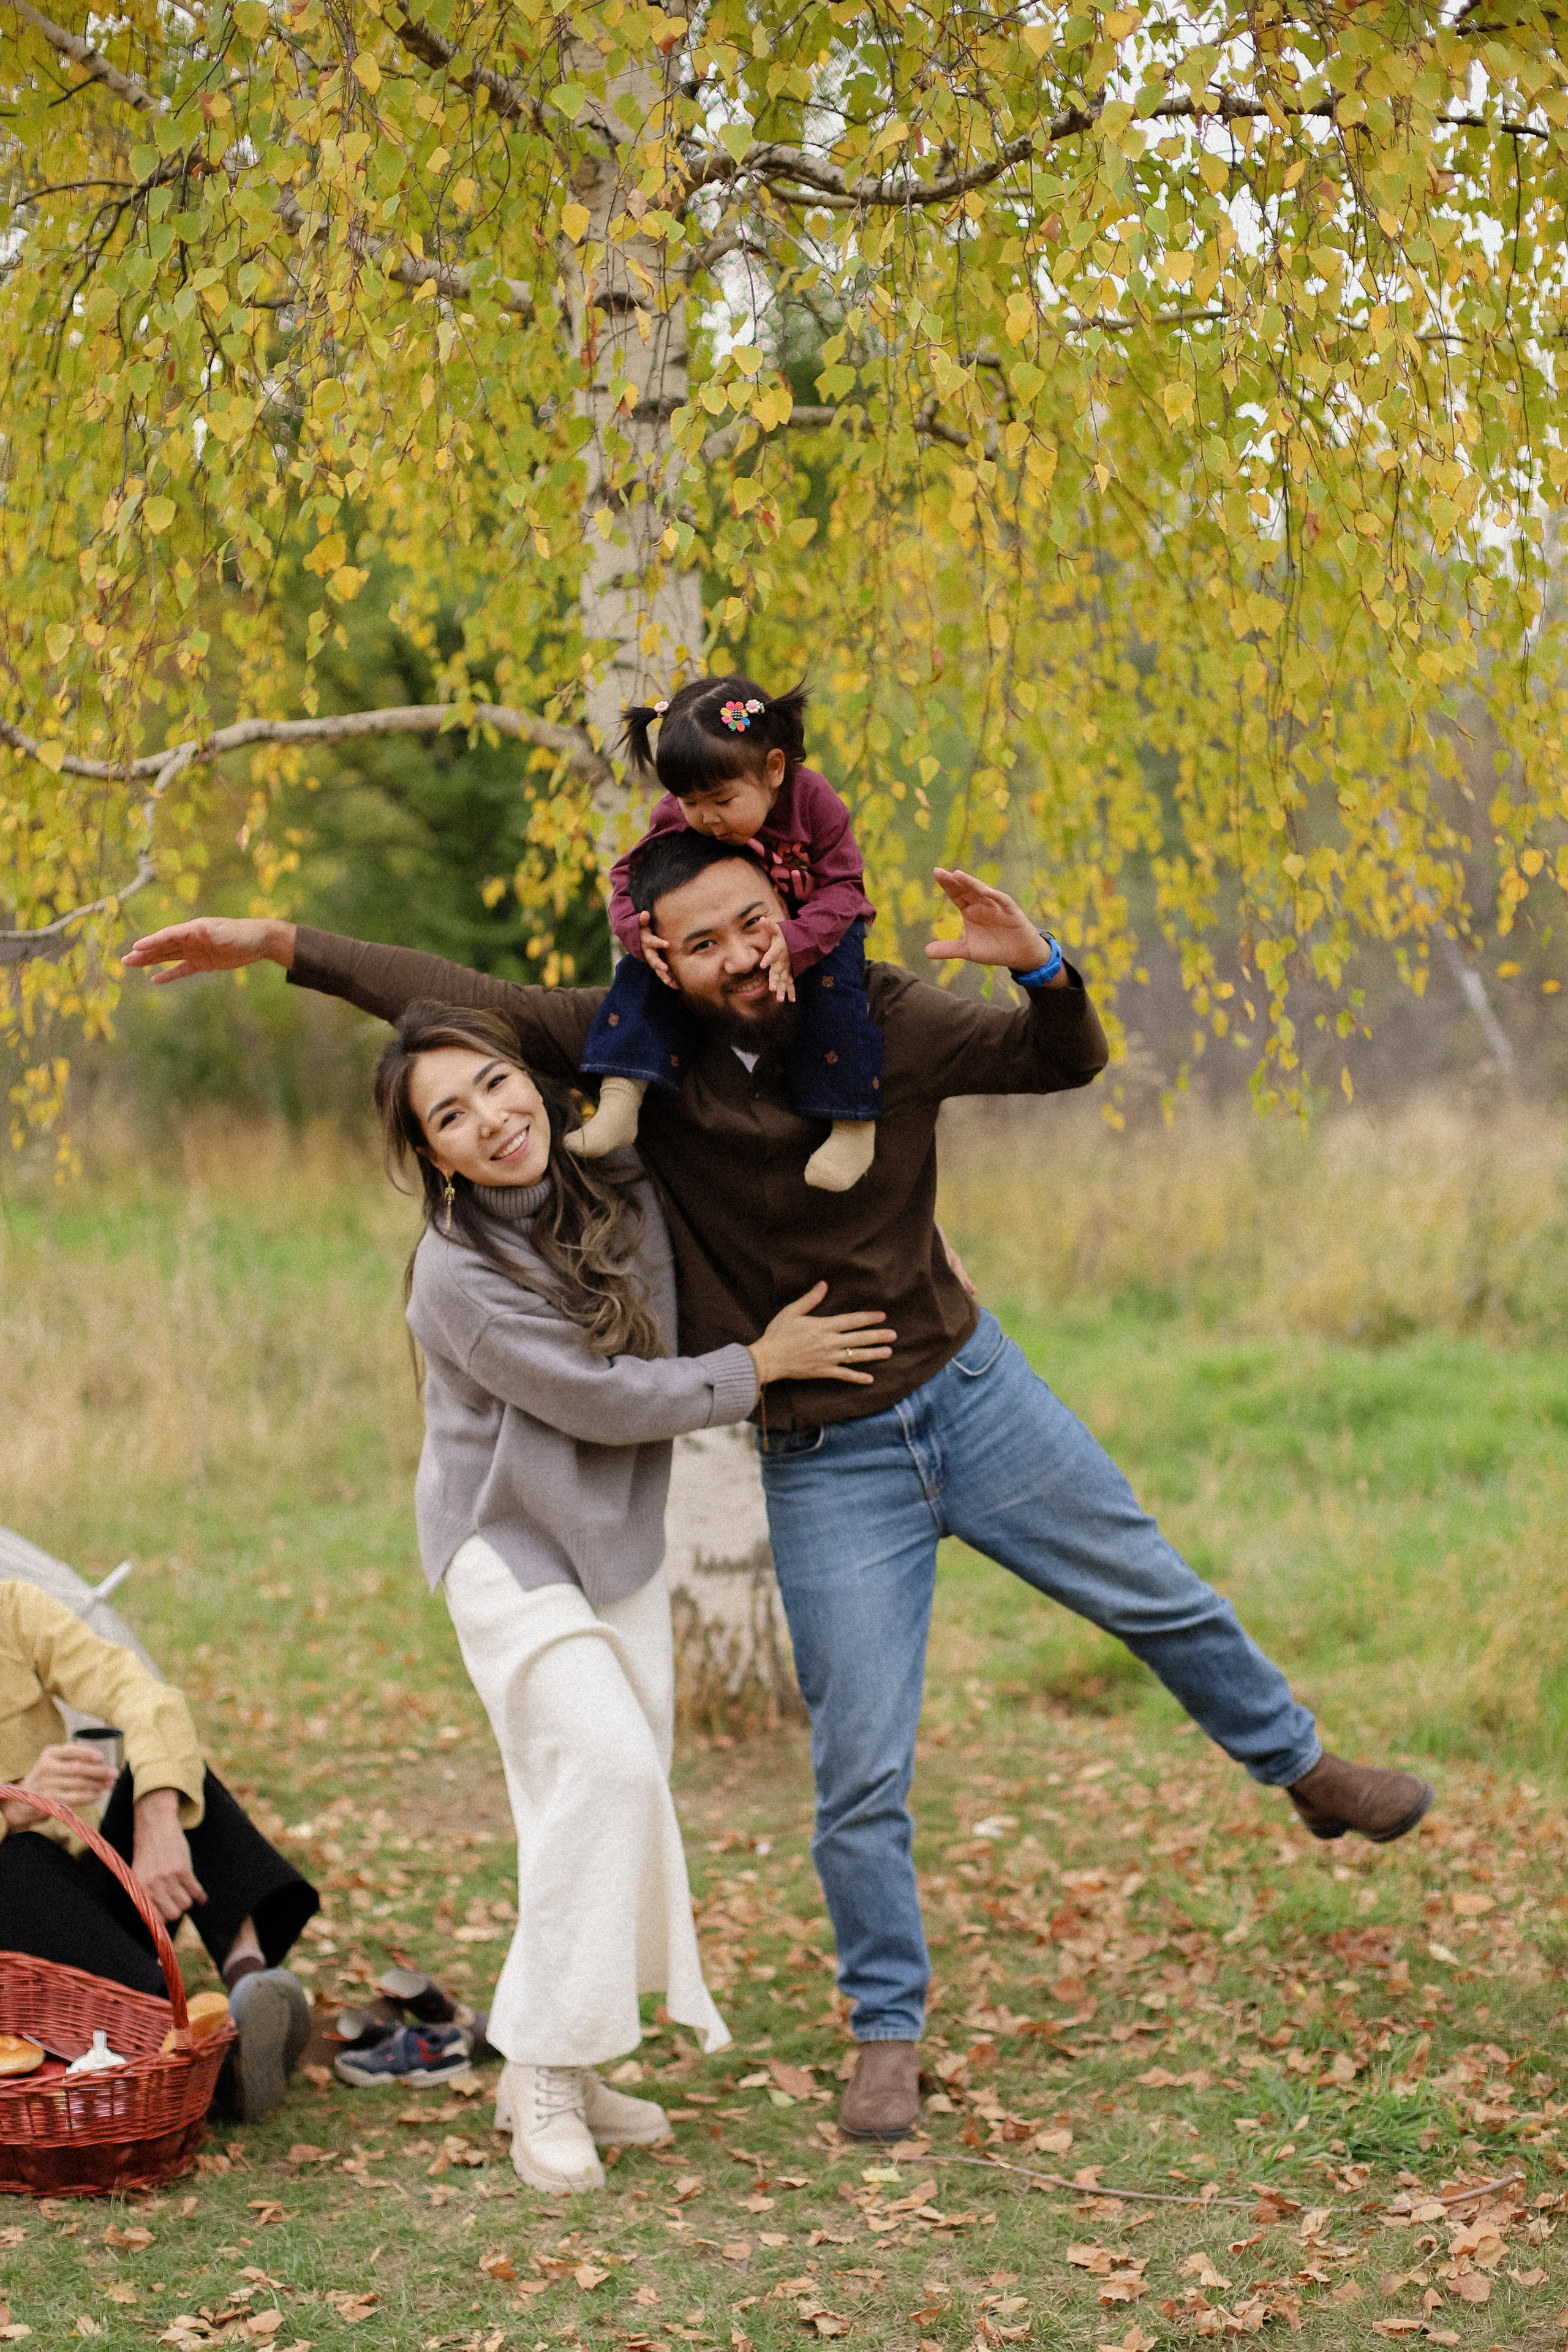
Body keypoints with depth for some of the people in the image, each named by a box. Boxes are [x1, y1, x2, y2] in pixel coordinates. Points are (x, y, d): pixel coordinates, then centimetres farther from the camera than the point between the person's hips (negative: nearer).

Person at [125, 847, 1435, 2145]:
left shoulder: (885, 1023, -9)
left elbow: (1070, 1061, -4)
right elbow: (465, 1002, -11)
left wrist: (1036, 965, -26)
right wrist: (276, 945, -16)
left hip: (970, 1391, 1)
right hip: (825, 1464, -1)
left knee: (1162, 1599, 15)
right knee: (861, 1774, 0)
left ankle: (1303, 1769, 44)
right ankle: (888, 2034, 20)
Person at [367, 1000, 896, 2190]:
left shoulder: (624, 1178, -8)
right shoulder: (459, 1275, -24)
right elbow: (604, 1399, -21)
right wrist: (759, 1364, -13)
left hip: (623, 1535, 7)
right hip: (512, 1543, -7)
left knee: (627, 1787, 8)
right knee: (602, 1766, -19)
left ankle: (557, 2065, 21)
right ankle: (542, 2080, -9)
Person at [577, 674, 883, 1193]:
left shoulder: (813, 802, -26)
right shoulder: (676, 815, -18)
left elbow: (842, 887, -26)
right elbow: (629, 875, -9)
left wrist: (794, 943, -44)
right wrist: (636, 930, -31)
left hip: (813, 927, -3)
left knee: (830, 977, -33)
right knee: (645, 968, -19)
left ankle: (854, 1123, -26)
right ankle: (619, 1099, -28)